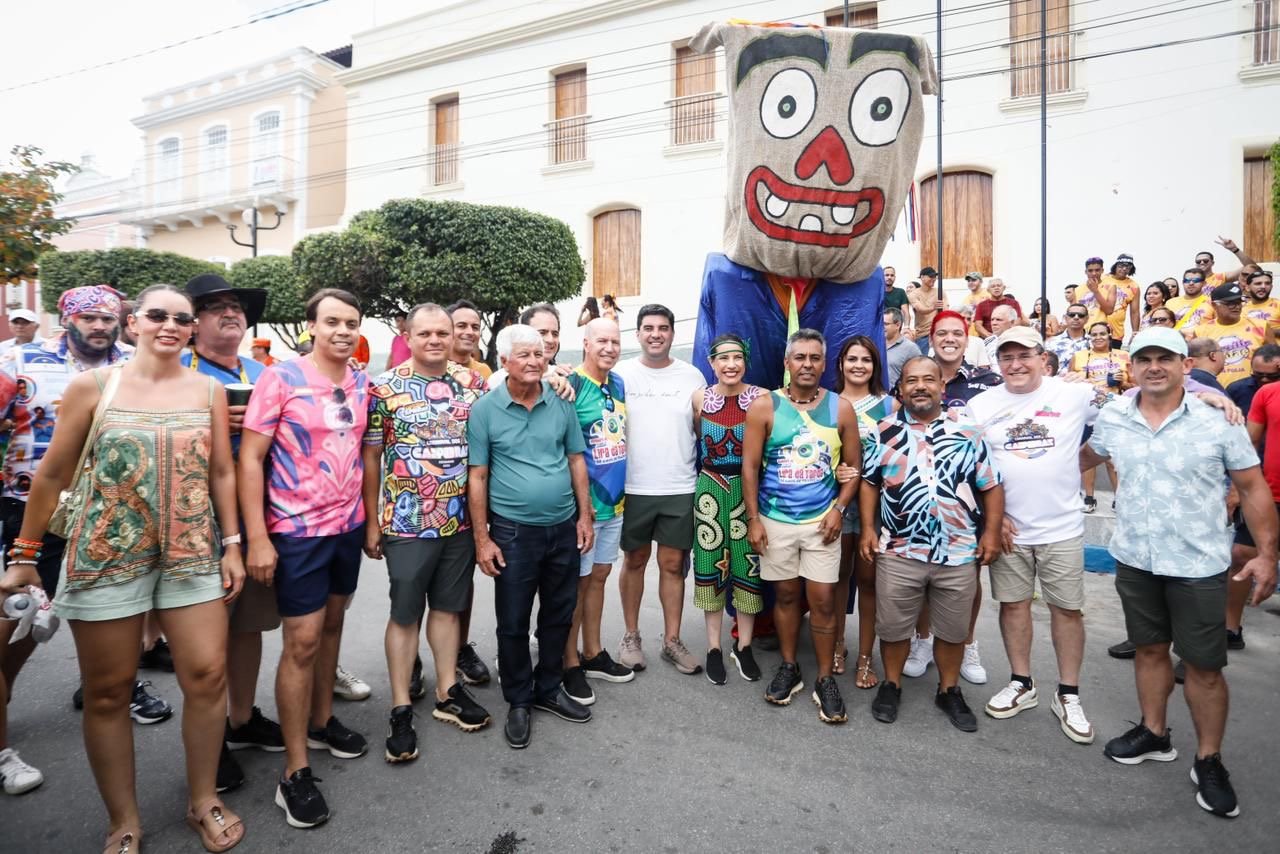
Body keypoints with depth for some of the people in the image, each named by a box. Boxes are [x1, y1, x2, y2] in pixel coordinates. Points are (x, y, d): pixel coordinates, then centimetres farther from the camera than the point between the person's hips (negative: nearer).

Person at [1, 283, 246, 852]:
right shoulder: (93, 385, 0)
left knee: (208, 677, 1)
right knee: (107, 692, 9)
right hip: (105, 553, 0)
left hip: (193, 553, 1)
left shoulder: (208, 390, 3)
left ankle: (203, 801, 22)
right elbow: (53, 474, 4)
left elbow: (222, 472, 5)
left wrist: (231, 546, 2)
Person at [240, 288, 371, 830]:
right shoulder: (280, 378, -11)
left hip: (348, 526, 5)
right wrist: (257, 537, -16)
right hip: (297, 531, -5)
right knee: (302, 640, 0)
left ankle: (321, 722, 37)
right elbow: (249, 459, -12)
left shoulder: (361, 383, 4)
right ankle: (295, 773, 14)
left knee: (331, 625, 18)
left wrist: (369, 517, 12)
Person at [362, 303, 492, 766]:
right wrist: (371, 523, -3)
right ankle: (401, 710, 21)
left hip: (461, 520, 3)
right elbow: (370, 458, -2)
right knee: (405, 614, 7)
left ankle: (448, 692, 31)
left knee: (448, 606, 16)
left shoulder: (473, 382, 3)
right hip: (406, 522, -3)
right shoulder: (384, 388, -5)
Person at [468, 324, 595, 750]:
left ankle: (549, 689, 37)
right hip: (513, 532, -3)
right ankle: (518, 702, 30)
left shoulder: (561, 404, 2)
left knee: (559, 615, 17)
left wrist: (584, 516, 3)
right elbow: (476, 476, -6)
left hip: (563, 527, 4)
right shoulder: (484, 410, -7)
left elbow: (576, 460, 7)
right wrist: (482, 538, -8)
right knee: (513, 623, 9)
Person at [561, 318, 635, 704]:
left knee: (598, 576, 17)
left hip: (615, 501, 7)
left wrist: (620, 491, 16)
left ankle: (593, 654, 32)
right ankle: (570, 665, 22)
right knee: (576, 583, 6)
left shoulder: (618, 384, 8)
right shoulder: (569, 386, -14)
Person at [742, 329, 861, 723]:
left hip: (822, 520, 0)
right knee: (786, 594, 13)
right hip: (775, 521, 0)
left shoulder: (841, 408, 0)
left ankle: (825, 680, 21)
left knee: (823, 600, 4)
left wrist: (838, 508, -8)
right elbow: (750, 466, -4)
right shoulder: (764, 407, -4)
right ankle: (788, 668, 30)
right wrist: (754, 519, -8)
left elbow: (854, 466, 5)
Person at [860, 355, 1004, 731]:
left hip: (959, 553, 1)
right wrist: (868, 528, -2)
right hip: (898, 552, 0)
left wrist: (991, 532, -3)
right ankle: (891, 685, 33)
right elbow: (868, 482, 4)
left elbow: (991, 487, 5)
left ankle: (949, 691, 37)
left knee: (952, 629, 16)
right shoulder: (883, 432, 1)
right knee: (894, 627, 11)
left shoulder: (968, 433, 1)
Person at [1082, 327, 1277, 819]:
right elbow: (1087, 456, 16)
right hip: (1133, 559, 3)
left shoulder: (1218, 422, -10)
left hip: (1197, 565, -2)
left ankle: (1209, 762, 27)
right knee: (1150, 649, 18)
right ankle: (1154, 734, 36)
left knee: (1204, 666, 7)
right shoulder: (1111, 419, -3)